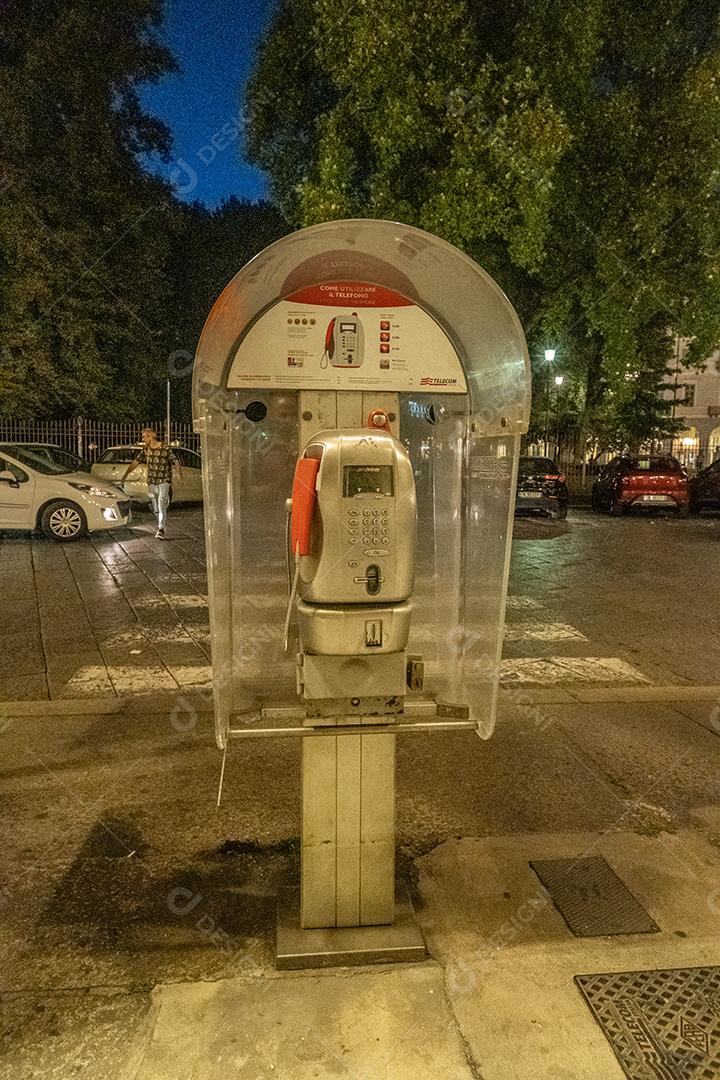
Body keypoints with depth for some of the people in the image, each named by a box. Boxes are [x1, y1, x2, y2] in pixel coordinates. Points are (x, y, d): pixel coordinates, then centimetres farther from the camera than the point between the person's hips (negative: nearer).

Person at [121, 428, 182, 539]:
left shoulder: (166, 448, -12)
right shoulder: (145, 449, 4)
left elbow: (176, 462, -12)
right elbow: (135, 461, 11)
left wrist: (179, 473, -29)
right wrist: (126, 474, 11)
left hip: (164, 481, -5)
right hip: (151, 482, 5)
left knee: (161, 506, -14)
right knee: (155, 508, 11)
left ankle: (161, 530, -12)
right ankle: (161, 525, 29)